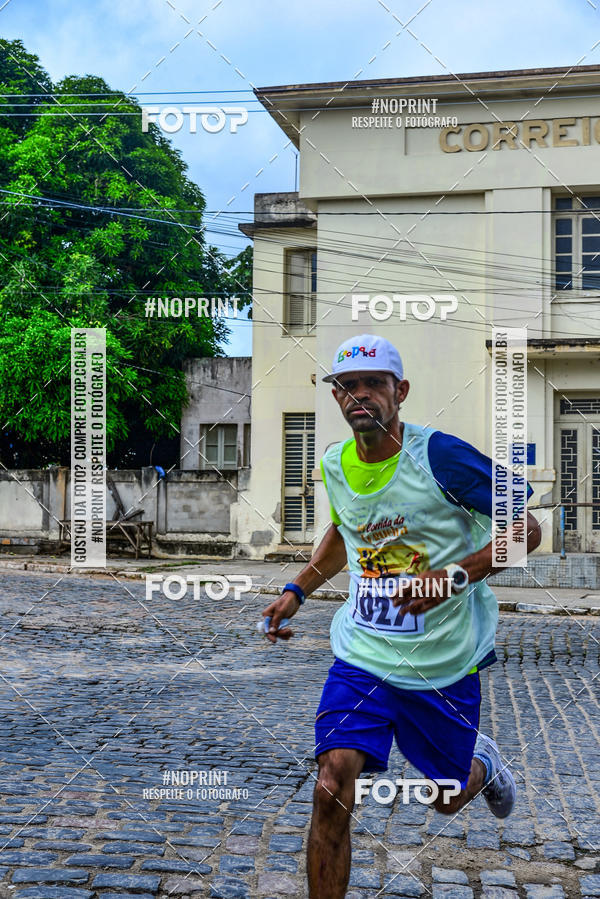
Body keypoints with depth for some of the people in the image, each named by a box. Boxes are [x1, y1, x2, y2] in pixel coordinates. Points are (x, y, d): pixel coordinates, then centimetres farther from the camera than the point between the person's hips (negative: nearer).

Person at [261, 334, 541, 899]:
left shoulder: (441, 455, -17)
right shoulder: (333, 465, -1)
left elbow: (525, 529, -11)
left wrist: (451, 578, -24)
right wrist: (297, 589, 11)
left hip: (445, 663, -2)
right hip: (362, 655, 3)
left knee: (447, 799, 17)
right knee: (331, 791, -16)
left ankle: (482, 762, 53)